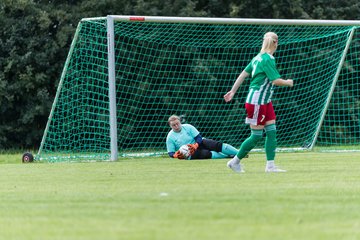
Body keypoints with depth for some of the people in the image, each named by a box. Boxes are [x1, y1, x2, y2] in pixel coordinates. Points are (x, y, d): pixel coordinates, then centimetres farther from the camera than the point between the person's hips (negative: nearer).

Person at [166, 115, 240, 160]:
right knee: (206, 153, -33)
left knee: (217, 145, -21)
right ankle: (227, 156, -33)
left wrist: (195, 146, -28)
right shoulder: (170, 137, -6)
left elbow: (199, 138, -6)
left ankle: (238, 153, -23)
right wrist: (176, 155, -29)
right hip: (190, 154, -2)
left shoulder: (187, 127, -3)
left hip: (198, 143, 2)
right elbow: (171, 153, -4)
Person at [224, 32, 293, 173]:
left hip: (265, 102, 9)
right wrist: (288, 83, -2)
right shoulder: (268, 59, -18)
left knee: (271, 131, 5)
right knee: (256, 136, -3)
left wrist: (233, 91, 19)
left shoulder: (258, 57, 10)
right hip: (256, 102, -9)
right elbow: (276, 80, -22)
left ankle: (270, 165, 4)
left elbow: (244, 74, 14)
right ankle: (235, 161, 9)